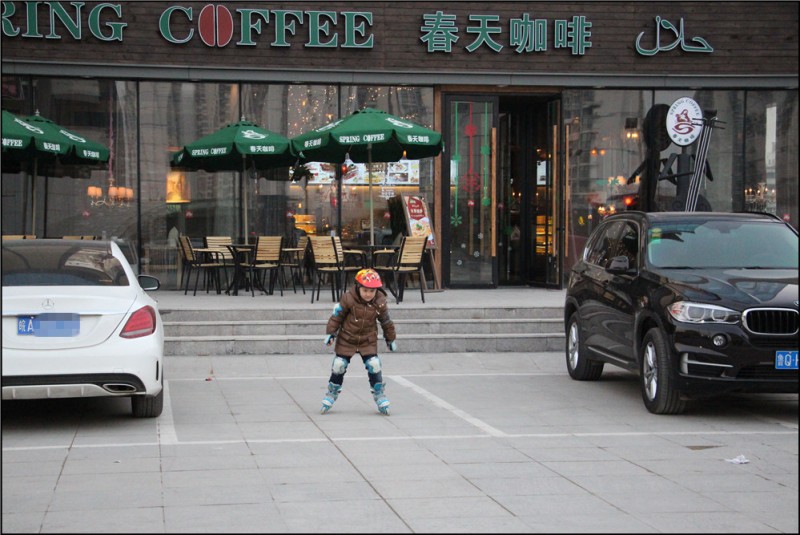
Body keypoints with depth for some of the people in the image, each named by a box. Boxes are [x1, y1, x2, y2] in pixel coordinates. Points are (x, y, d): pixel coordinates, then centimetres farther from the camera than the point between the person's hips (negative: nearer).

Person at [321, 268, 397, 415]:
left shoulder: (380, 302, -12)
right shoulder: (348, 299, -20)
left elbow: (386, 321, 3)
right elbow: (336, 316, -9)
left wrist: (390, 338, 12)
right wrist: (330, 332, -9)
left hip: (368, 341, 1)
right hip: (346, 339, -1)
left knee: (374, 367, -8)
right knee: (338, 366, 2)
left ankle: (380, 397, 6)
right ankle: (331, 395, 20)